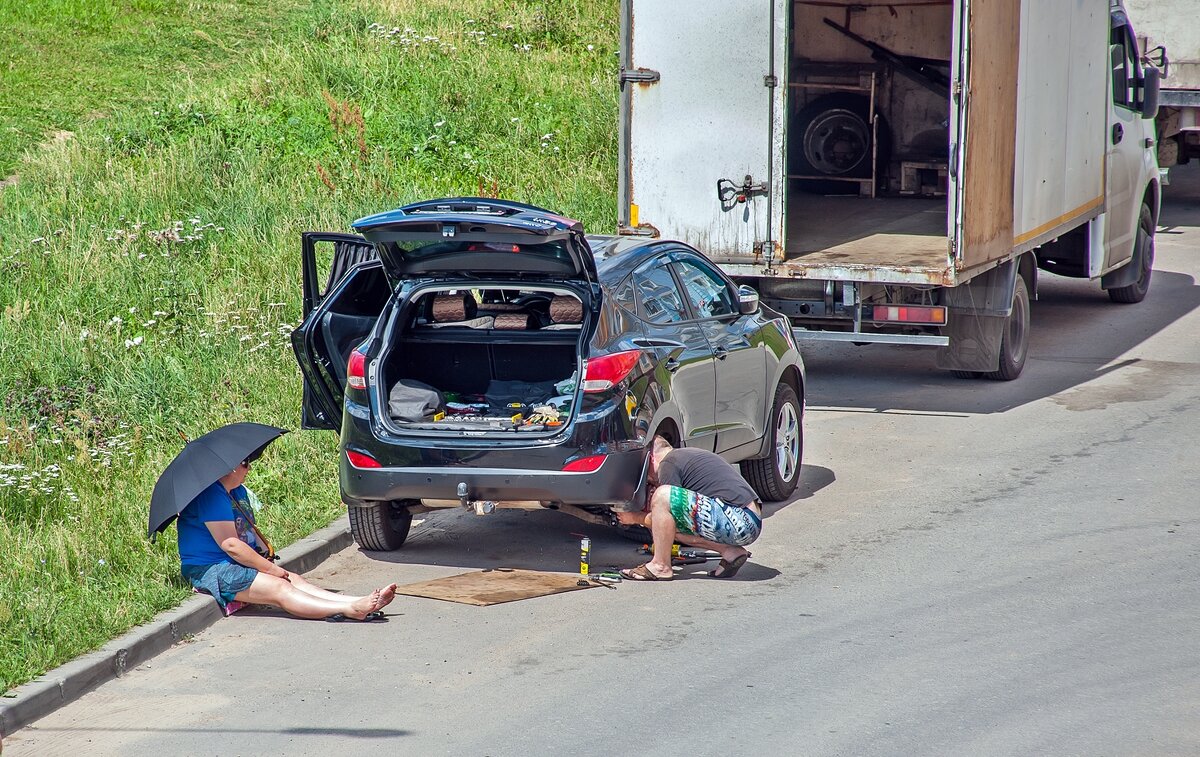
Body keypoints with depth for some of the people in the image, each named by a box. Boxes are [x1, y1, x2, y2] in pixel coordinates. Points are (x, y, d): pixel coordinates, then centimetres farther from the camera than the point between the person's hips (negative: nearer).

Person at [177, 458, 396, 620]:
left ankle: (360, 603, -27)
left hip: (237, 564, 10)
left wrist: (265, 561, 7)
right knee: (279, 588, -24)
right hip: (208, 570, -10)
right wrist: (270, 568, -14)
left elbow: (248, 533, 27)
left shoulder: (238, 491, 18)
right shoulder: (210, 495, -17)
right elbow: (230, 545, -21)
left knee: (295, 580, -10)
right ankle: (352, 609, -39)